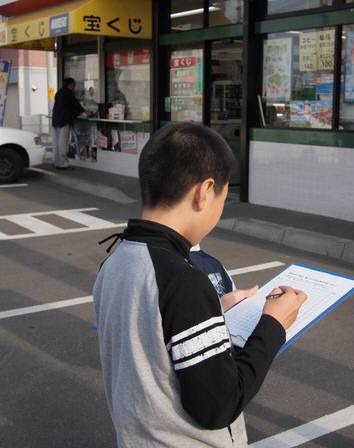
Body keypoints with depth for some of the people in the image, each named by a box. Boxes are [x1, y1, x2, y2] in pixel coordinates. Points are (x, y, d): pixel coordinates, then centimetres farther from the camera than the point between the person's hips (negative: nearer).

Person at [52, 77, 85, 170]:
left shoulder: (59, 93, 21)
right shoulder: (68, 93, -7)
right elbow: (75, 104, -2)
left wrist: (77, 113, 27)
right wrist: (83, 112, 14)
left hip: (55, 120, 9)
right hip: (64, 121, -9)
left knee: (56, 143, 9)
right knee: (63, 142, -8)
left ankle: (57, 163, 13)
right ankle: (63, 164, -8)